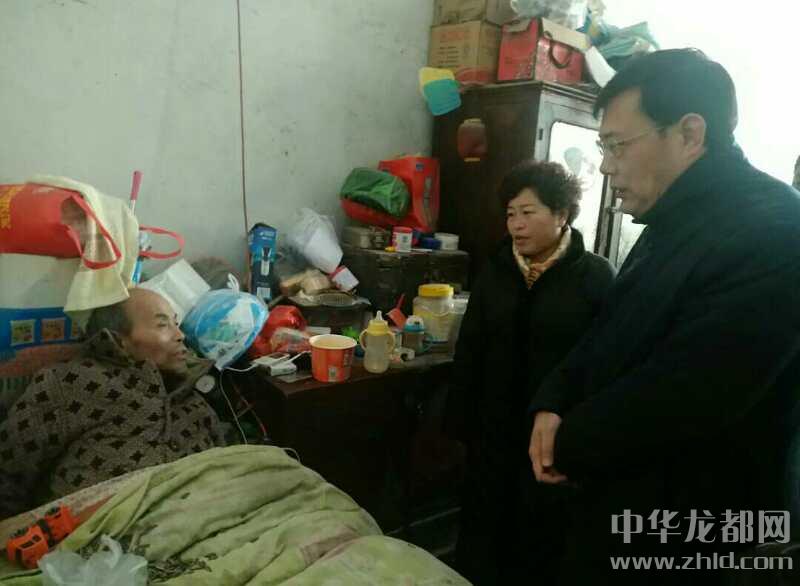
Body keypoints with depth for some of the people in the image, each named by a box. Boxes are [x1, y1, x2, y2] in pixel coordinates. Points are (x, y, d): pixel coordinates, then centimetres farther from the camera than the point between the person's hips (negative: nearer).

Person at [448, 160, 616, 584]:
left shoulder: (595, 275, -9)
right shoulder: (496, 270, 3)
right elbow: (469, 349, 6)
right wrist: (461, 419, 6)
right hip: (495, 426, 4)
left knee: (544, 531, 13)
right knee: (483, 525, 16)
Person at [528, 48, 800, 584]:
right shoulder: (675, 222, 8)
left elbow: (683, 395, -31)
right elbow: (611, 333, 11)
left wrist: (569, 443, -15)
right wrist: (553, 405, -5)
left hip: (674, 526, -8)